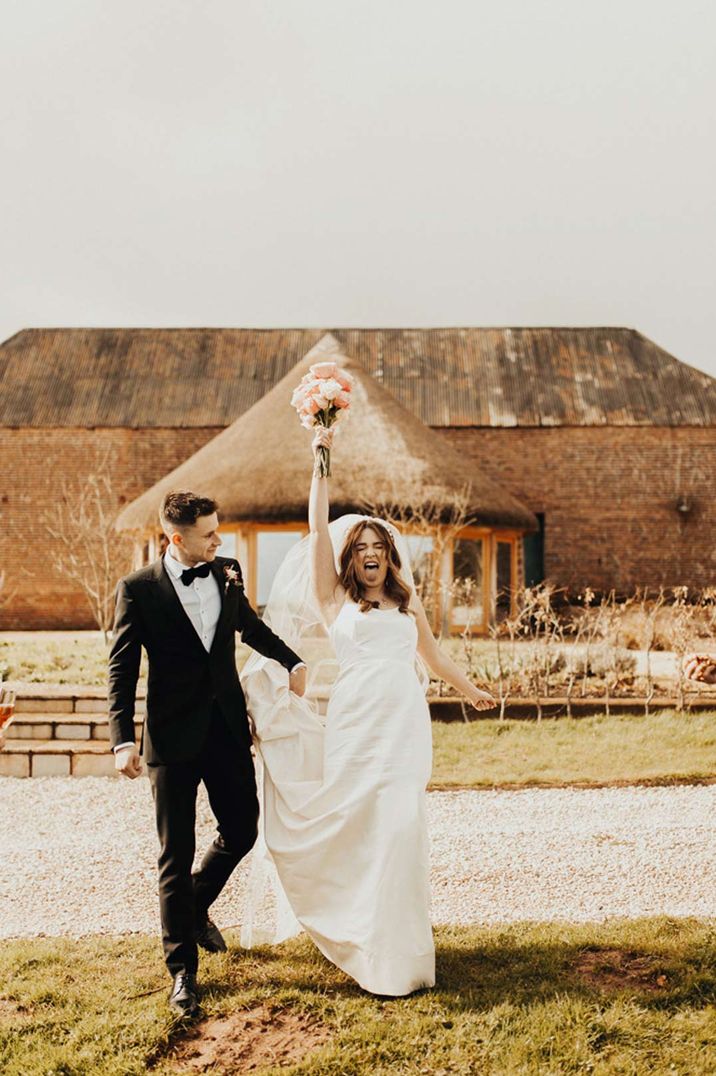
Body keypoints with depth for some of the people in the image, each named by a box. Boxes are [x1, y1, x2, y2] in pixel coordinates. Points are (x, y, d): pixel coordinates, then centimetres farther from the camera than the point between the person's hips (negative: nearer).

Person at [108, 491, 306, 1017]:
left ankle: (196, 906, 41)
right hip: (174, 737, -4)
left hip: (228, 729, 5)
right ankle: (183, 969, 16)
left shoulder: (226, 574, 6)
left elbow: (250, 625, 25)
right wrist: (123, 739, -15)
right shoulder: (138, 589, -7)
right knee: (177, 854, 2)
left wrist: (292, 663, 20)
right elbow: (121, 670, -7)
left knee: (242, 830, 12)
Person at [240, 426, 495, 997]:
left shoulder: (407, 602, 17)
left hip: (406, 722, 2)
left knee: (402, 826, -2)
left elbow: (433, 653, 29)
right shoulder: (334, 597, 7)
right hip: (356, 721, -2)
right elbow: (318, 528, 0)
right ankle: (358, 936, 17)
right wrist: (321, 461, -1)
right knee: (354, 827, 1)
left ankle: (399, 944, 12)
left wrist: (471, 689, 36)